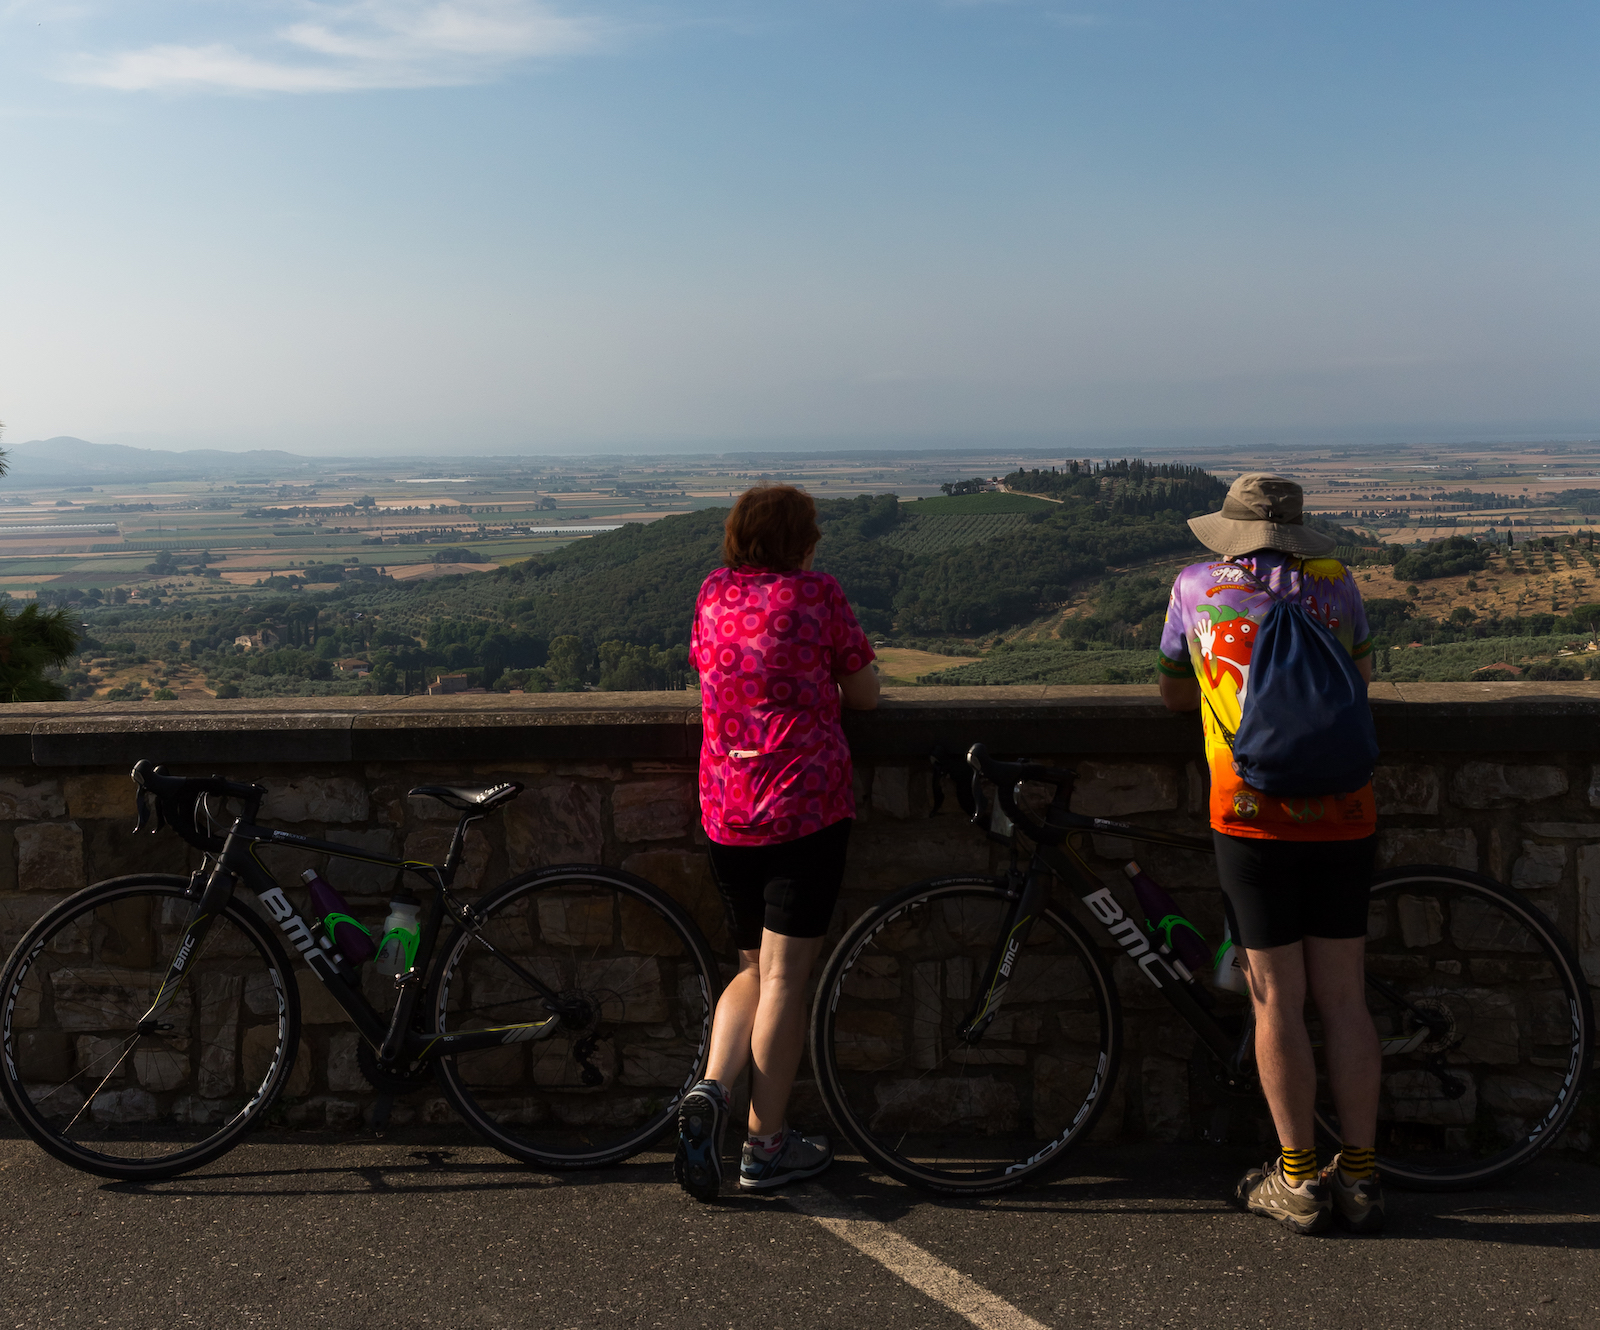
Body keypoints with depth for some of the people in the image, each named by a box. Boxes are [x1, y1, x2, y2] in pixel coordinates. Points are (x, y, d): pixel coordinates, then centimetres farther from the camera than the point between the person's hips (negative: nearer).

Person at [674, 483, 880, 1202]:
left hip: (726, 813, 5)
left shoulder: (714, 593, 11)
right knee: (784, 975, 0)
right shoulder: (817, 592, -1)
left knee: (753, 969, 17)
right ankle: (766, 1144, 6)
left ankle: (710, 1088, -3)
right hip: (807, 806, -5)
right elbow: (865, 694, 4)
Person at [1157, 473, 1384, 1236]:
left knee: (1277, 1002, 3)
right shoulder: (1333, 582, 10)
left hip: (1254, 821, -2)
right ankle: (1359, 1180, 14)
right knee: (1343, 999, 8)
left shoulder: (1196, 588, 6)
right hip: (1343, 820, 2)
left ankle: (1298, 1181, 9)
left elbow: (1173, 695, 17)